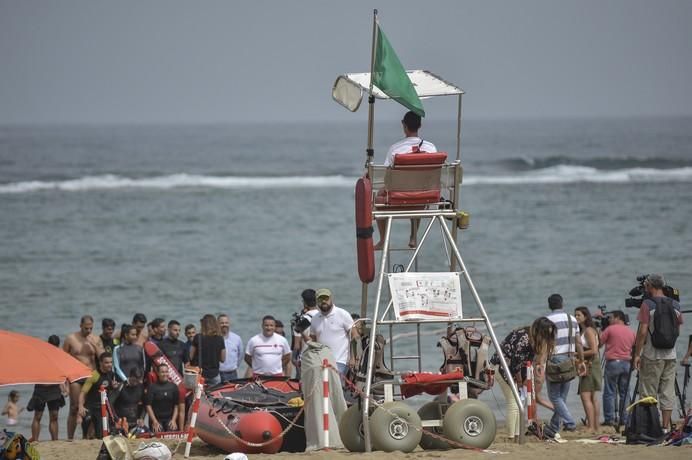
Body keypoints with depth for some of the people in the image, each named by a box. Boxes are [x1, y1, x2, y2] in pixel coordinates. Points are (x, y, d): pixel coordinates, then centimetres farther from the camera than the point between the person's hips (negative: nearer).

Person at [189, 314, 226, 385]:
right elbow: (223, 359, 4)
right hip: (214, 375, 2)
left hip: (200, 374, -2)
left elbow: (191, 357, -1)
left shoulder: (198, 338, -7)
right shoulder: (220, 339, -2)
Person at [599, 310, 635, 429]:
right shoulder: (631, 332, 11)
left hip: (613, 362, -5)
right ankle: (624, 419, 8)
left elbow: (599, 344, 0)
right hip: (627, 363, 5)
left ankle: (609, 419, -6)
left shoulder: (610, 329, -4)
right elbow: (635, 349, 15)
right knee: (624, 393, 9)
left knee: (609, 392, -1)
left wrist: (600, 332, 13)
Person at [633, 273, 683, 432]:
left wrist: (637, 354, -9)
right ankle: (666, 427, 6)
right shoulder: (675, 305, 6)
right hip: (670, 355, 5)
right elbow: (679, 327, 14)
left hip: (652, 355, -5)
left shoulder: (647, 304, -11)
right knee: (668, 392, 7)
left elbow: (643, 331, -14)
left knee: (648, 394, 1)